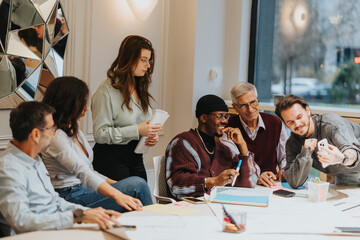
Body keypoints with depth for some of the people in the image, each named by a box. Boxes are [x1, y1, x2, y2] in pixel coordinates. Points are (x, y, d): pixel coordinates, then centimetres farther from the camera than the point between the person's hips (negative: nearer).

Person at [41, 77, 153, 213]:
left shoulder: (75, 131, 16)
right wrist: (117, 195, -38)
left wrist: (115, 184, 5)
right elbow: (82, 172, -27)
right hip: (70, 198, -9)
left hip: (84, 191, 9)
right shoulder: (55, 136, -15)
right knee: (137, 185, -17)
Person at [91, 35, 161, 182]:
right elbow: (100, 134, -16)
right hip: (111, 160, -7)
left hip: (136, 158, 7)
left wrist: (152, 135, 2)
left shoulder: (141, 89, 13)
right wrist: (137, 130, -20)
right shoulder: (107, 90, -11)